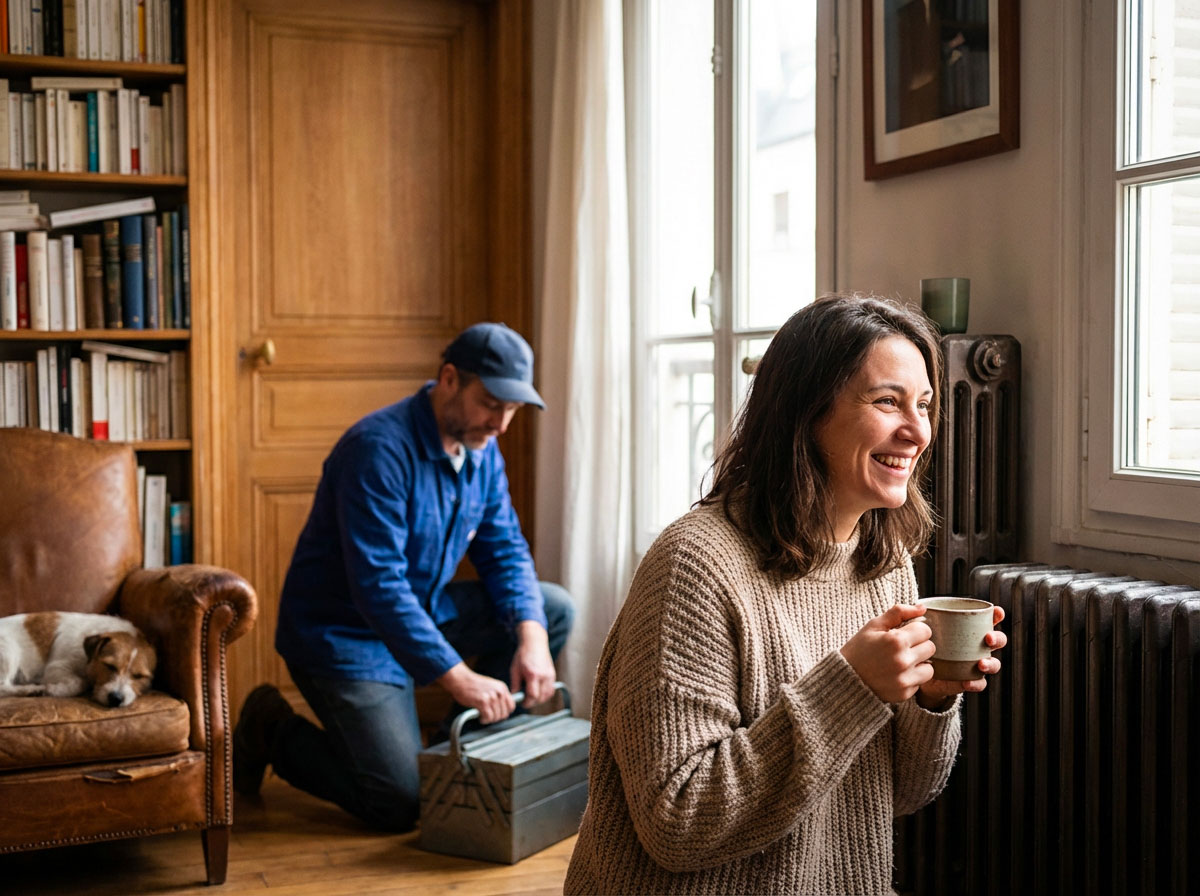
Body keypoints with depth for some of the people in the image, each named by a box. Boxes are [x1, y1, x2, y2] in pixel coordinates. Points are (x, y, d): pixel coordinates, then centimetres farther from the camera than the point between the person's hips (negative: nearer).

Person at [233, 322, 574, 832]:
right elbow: (378, 585, -32)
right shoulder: (381, 449, -27)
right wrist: (457, 677, -35)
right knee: (399, 805, -15)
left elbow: (505, 549, 2)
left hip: (422, 612, 8)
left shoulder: (481, 450, 0)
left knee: (553, 609, -2)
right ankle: (273, 733, 9)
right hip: (343, 634, -8)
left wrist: (531, 637, -17)